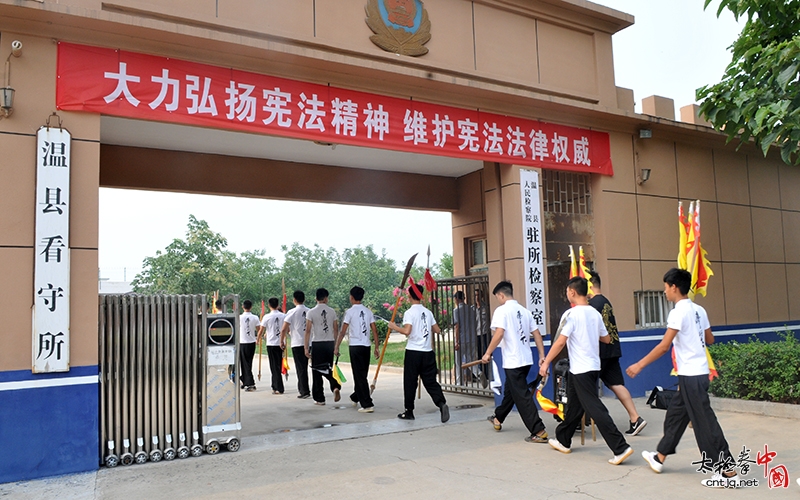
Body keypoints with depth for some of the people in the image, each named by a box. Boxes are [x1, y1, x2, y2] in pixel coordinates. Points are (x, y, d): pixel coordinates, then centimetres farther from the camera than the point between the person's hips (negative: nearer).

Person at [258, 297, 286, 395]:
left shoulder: (267, 317, -8)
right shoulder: (284, 316, 1)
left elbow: (261, 331, -2)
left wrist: (258, 340, 15)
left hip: (271, 344, -3)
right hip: (281, 344, 3)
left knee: (274, 366, 0)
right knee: (278, 365, 15)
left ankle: (279, 388, -3)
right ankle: (275, 386, 24)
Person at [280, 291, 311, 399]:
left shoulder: (292, 312, -8)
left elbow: (284, 329, -9)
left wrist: (282, 341, 3)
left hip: (297, 344, -5)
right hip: (308, 343, 5)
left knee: (301, 368, 1)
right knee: (304, 367, 17)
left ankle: (305, 392, 1)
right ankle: (301, 388, 25)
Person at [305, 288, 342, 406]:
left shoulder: (311, 312, -5)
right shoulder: (332, 311, 3)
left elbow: (308, 331, -8)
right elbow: (335, 329, 6)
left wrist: (306, 348, -4)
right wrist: (336, 345, 16)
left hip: (317, 344, -3)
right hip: (330, 343, 3)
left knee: (317, 372, 7)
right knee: (328, 369, 18)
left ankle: (319, 399, 11)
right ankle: (335, 386, -7)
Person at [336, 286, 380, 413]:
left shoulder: (350, 312, -7)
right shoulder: (368, 312, 8)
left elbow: (343, 331, -8)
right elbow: (374, 330, 6)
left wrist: (337, 347, 0)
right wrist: (376, 347, 12)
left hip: (355, 346, -6)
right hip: (366, 346, 6)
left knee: (360, 376, -3)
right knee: (361, 374, 19)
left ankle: (368, 405, -8)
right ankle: (355, 397, 39)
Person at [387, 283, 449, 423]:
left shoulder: (409, 313, -9)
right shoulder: (428, 312, 8)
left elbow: (406, 331, -21)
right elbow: (437, 330, 13)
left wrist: (394, 327, -5)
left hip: (413, 352, -4)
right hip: (428, 352, 5)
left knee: (410, 382, 7)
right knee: (431, 381, 6)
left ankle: (409, 411, 15)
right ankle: (442, 404, -14)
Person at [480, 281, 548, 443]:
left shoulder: (502, 310, -10)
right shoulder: (525, 311, 11)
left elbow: (499, 334, -22)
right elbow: (537, 334, 9)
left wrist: (488, 353, -14)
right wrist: (542, 356, 12)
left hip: (513, 361, -8)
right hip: (526, 359, 8)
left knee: (522, 397, -4)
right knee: (510, 391, 24)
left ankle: (539, 432, -6)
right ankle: (498, 418, 42)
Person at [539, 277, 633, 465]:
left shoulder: (571, 314, -15)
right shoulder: (595, 313, 7)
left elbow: (560, 342, -19)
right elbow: (606, 339, 13)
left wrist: (546, 363, -12)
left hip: (581, 369, -8)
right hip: (594, 366, 9)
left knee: (596, 409, -7)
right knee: (574, 405, 19)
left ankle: (621, 448, -9)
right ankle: (562, 440, 31)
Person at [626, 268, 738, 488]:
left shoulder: (679, 312, -17)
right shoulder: (699, 310, 8)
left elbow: (664, 346, -19)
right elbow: (710, 340, 17)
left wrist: (639, 365, -13)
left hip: (691, 375, -10)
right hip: (696, 373, 10)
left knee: (705, 423, -4)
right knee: (675, 415, 18)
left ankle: (728, 472, 2)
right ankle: (659, 457, 29)